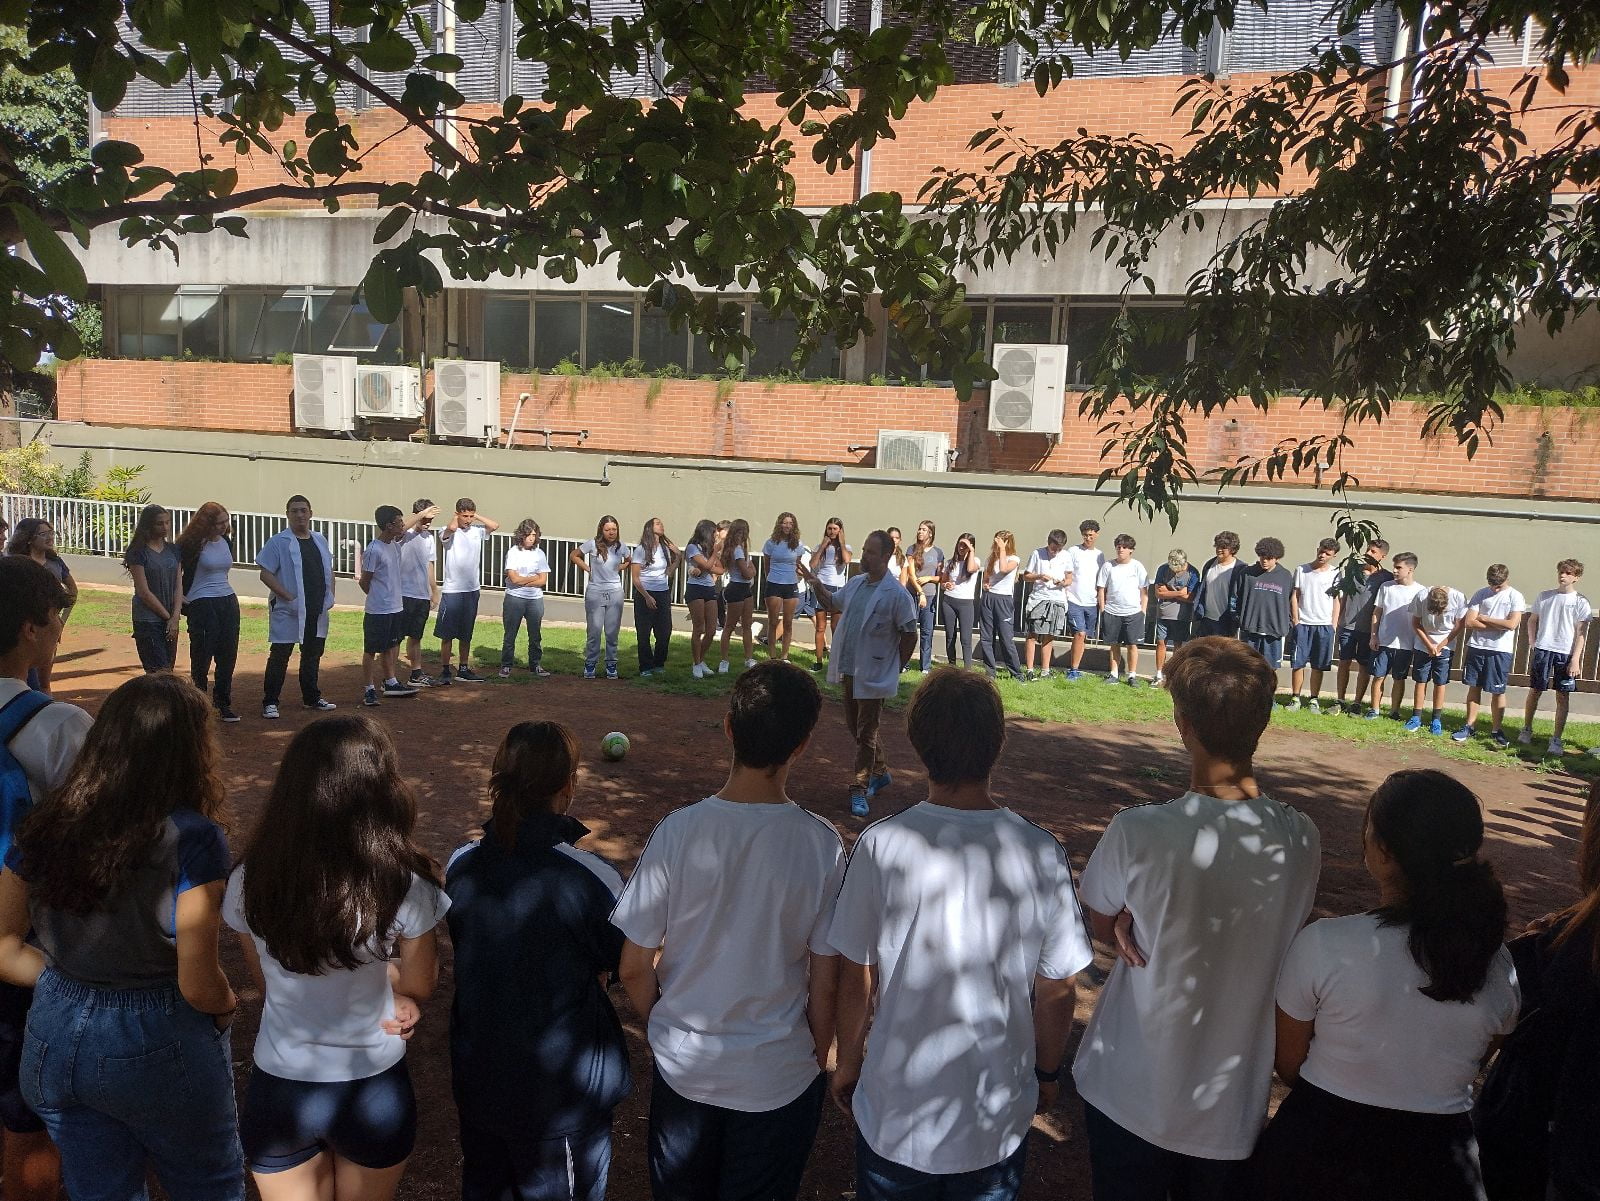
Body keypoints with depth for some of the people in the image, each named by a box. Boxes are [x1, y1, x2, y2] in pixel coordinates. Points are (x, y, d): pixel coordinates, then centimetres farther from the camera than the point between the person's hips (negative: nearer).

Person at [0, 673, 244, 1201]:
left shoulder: (44, 827, -8)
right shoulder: (192, 839, -23)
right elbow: (199, 986, -20)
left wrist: (75, 984, 7)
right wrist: (228, 1005, 1)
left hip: (55, 1038, 5)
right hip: (155, 1051, -5)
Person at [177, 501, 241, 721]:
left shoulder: (226, 541, 10)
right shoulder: (192, 544, -10)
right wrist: (182, 597, -6)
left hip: (228, 601, 6)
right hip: (202, 604, -6)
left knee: (228, 655, 6)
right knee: (202, 656, 0)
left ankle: (223, 703, 16)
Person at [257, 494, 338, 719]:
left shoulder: (320, 540, 11)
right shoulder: (278, 542, -7)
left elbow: (329, 569, 20)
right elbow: (266, 574, -11)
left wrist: (330, 596, 7)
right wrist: (288, 597, -17)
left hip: (317, 611, 6)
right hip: (288, 611, -6)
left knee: (313, 654, 15)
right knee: (279, 656, -2)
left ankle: (312, 697, 28)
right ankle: (270, 702, 5)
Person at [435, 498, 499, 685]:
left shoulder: (477, 530, 7)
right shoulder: (448, 532, -9)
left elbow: (495, 525, -6)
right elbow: (452, 528, -31)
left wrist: (477, 516, -1)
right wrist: (456, 518, -11)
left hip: (472, 590, 5)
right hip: (452, 591, -5)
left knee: (466, 634, 14)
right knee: (447, 634, 1)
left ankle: (463, 670, 23)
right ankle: (444, 671, 8)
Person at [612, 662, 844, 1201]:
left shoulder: (678, 831, -19)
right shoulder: (821, 845, -20)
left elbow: (635, 967, -10)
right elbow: (825, 979, -11)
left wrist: (661, 1029, 10)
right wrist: (819, 1056, 7)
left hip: (684, 1068, 1)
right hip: (780, 1076, -1)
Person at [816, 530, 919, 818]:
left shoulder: (897, 595, -15)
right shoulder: (855, 584, 6)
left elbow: (910, 635, -10)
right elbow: (834, 603, 25)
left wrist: (896, 669, -6)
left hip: (874, 676, -8)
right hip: (850, 672, 8)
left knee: (866, 734, -1)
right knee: (856, 727, 19)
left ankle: (860, 790, 7)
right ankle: (880, 773, 37)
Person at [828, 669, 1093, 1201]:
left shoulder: (881, 844, -20)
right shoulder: (1041, 855, -16)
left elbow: (856, 978, -10)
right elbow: (1058, 990, -5)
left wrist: (848, 1061, 8)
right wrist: (1048, 1072, 13)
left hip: (896, 1111, -1)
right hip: (999, 1116, 1)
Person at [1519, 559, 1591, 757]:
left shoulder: (1581, 602, -1)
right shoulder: (1545, 596, 7)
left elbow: (1581, 633, -4)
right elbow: (1532, 620, 18)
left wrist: (1575, 659, -10)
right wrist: (1532, 641, 5)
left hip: (1566, 653, -2)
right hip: (1543, 649, 2)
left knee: (1563, 696, 2)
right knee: (1534, 691, 8)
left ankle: (1556, 739, 6)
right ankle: (1527, 730, 23)